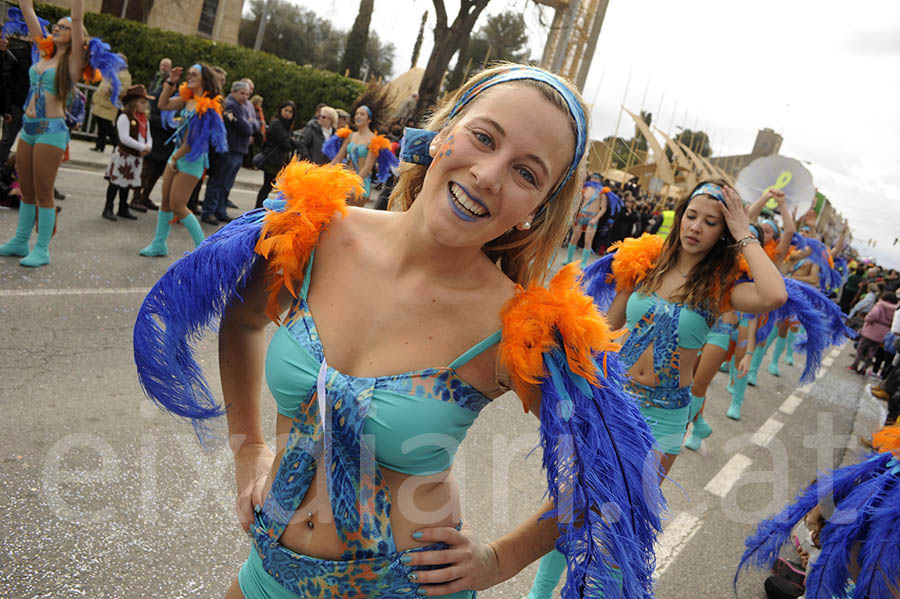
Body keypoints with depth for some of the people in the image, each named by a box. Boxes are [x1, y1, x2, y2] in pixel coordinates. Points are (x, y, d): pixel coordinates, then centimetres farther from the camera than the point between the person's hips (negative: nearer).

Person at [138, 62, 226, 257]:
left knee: (177, 205, -6)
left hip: (192, 159, -8)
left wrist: (175, 158, -9)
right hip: (178, 154, 8)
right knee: (166, 200, 13)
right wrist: (171, 82, 4)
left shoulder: (207, 107, -18)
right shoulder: (188, 98, 7)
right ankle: (159, 244, 25)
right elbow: (163, 104, 13)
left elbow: (194, 141, -17)